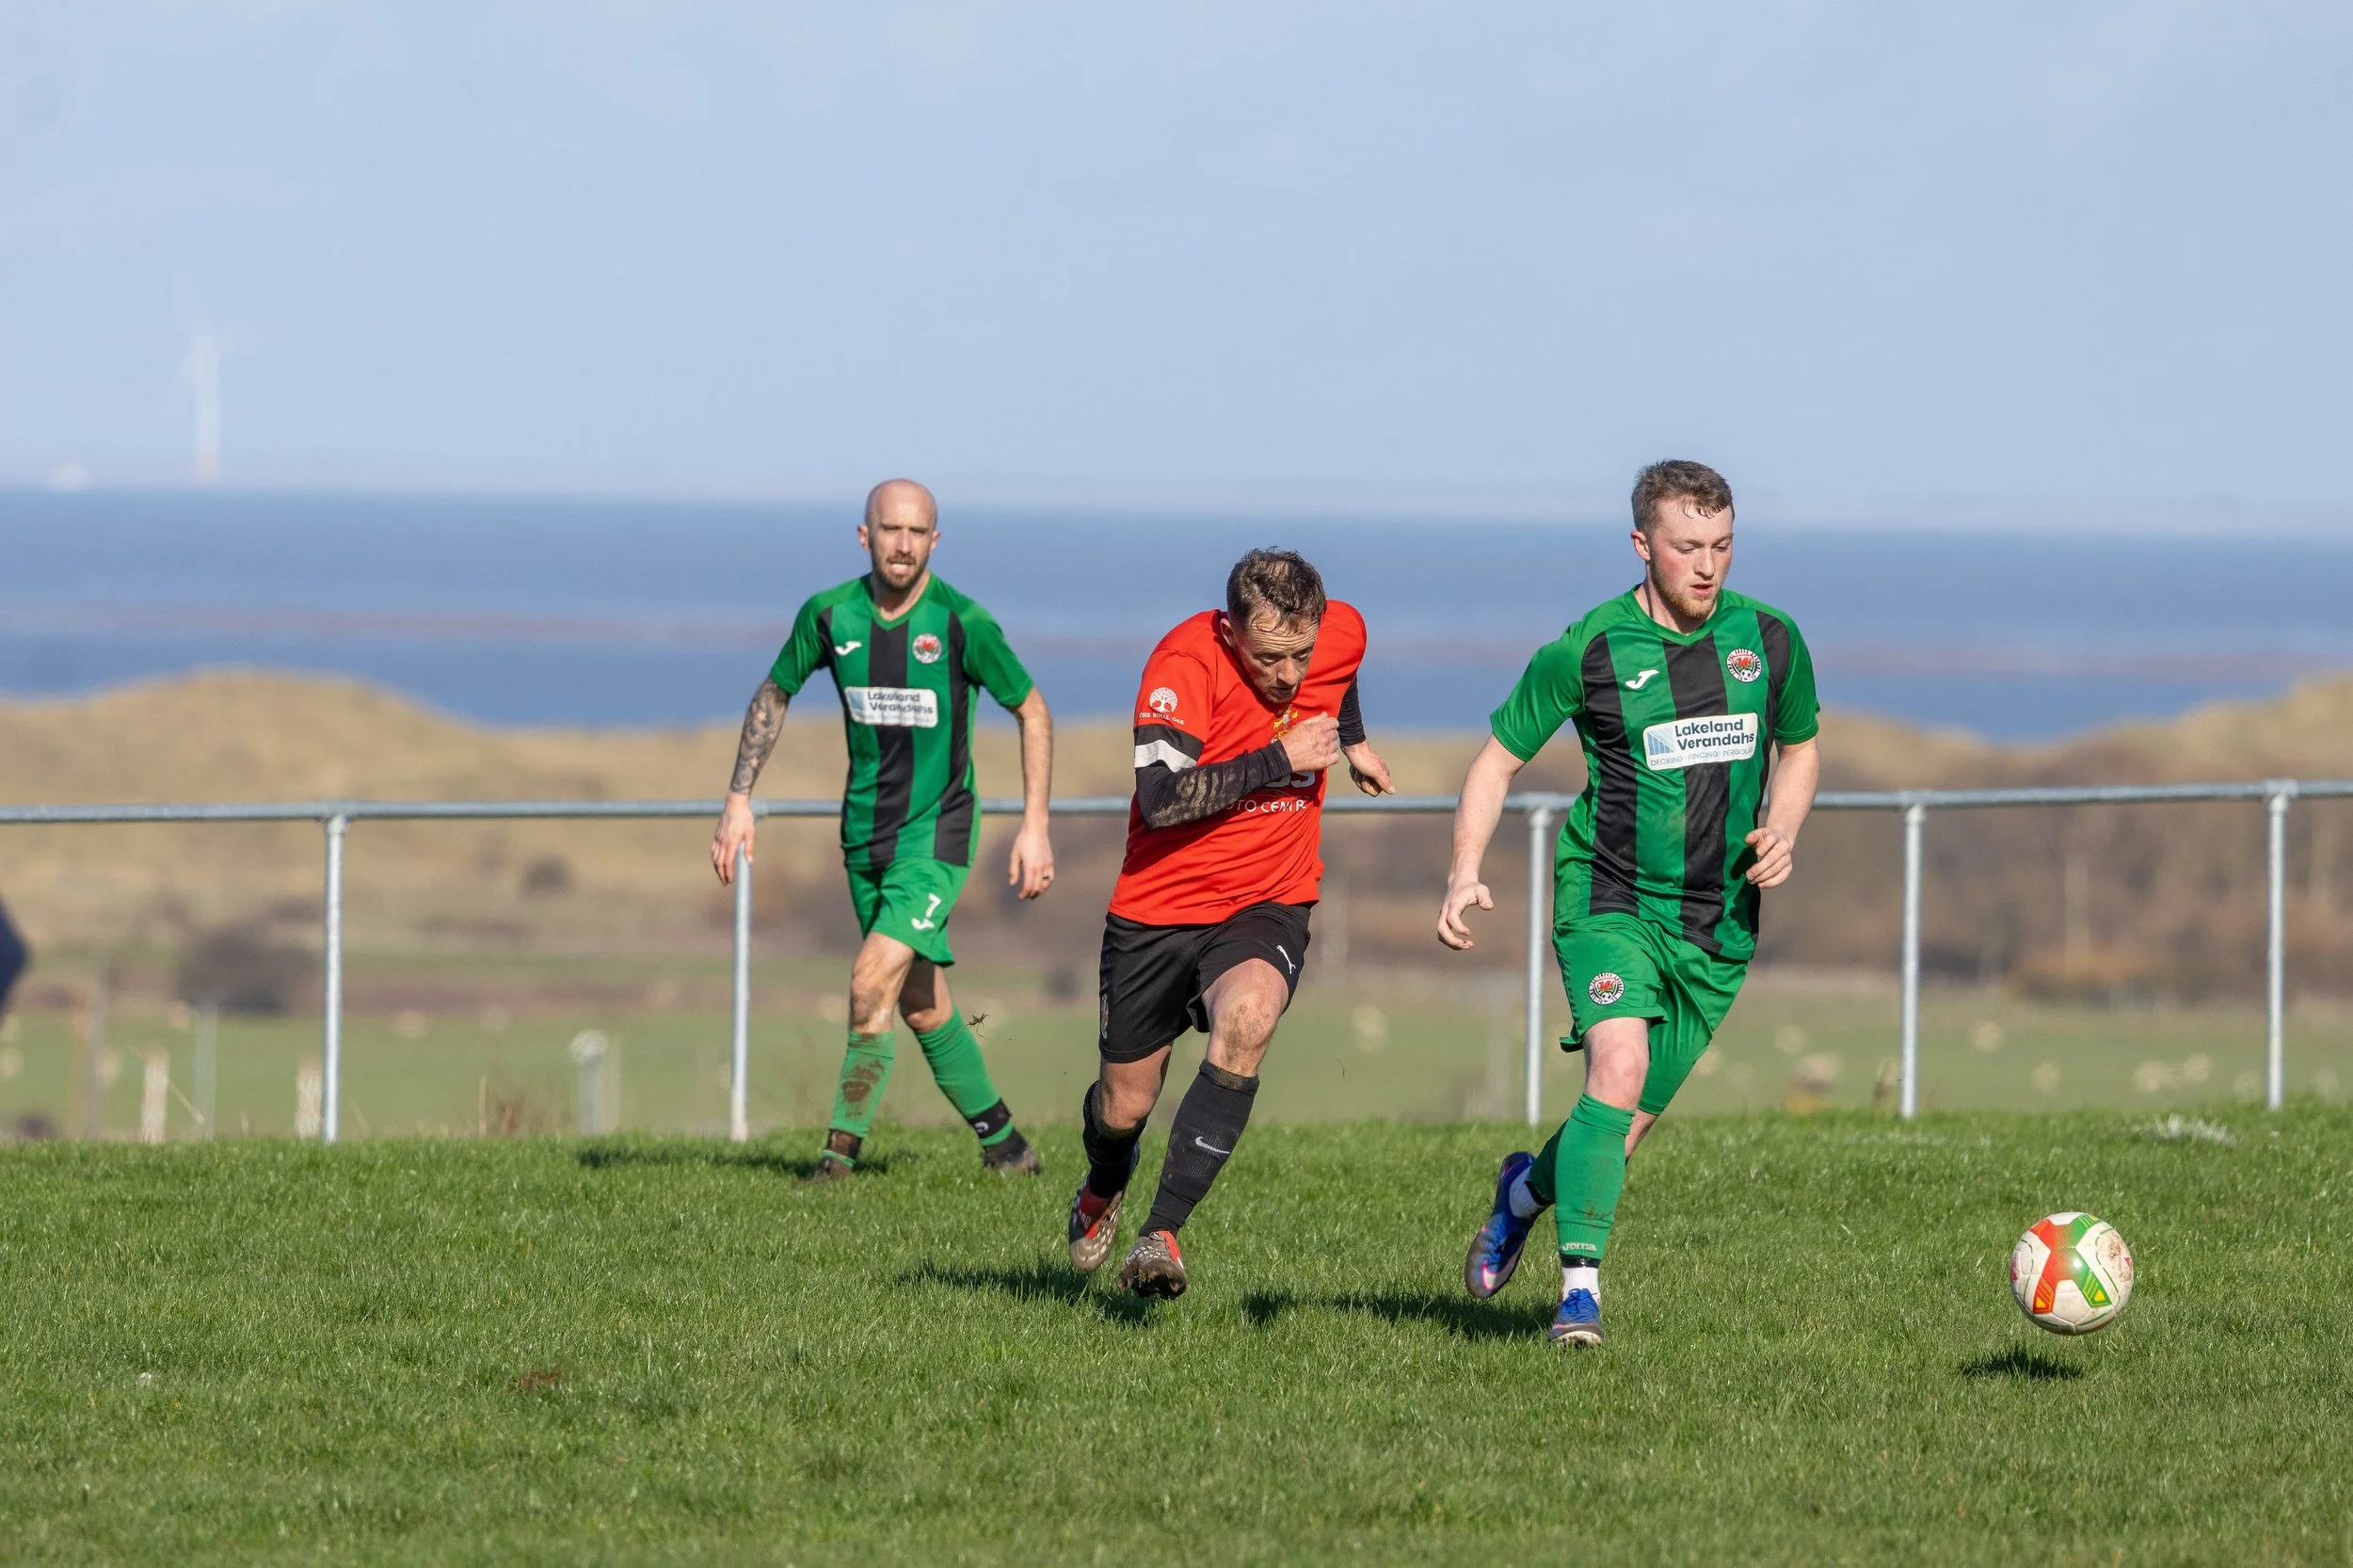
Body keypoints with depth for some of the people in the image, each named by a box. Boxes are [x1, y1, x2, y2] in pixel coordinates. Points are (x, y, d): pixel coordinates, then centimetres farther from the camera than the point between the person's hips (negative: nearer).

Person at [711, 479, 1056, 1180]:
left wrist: (1035, 826, -8)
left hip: (936, 832, -4)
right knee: (922, 1008, 10)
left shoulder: (961, 621, -14)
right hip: (865, 832, 4)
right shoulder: (829, 615, -5)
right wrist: (739, 799, 4)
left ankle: (843, 1149, -9)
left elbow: (1033, 712, -3)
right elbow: (774, 695, 11)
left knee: (874, 981, -18)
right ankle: (1001, 1141, 26)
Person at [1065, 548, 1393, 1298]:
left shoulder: (1342, 634, -8)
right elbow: (1161, 798, -32)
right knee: (1125, 1105, 9)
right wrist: (1280, 759, -29)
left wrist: (1354, 741, 34)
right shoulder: (1186, 660, -22)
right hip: (1158, 907, -2)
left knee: (1246, 1018, -32)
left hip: (1267, 906, 2)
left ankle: (1162, 1236, -28)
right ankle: (1101, 1193, 49)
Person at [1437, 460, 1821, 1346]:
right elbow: (1499, 760, 1)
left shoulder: (1769, 640, 0)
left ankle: (1528, 1189, 41)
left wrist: (1782, 833, -1)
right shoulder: (1588, 652, -9)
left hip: (1719, 923, 4)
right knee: (1619, 1068, -27)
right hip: (1612, 899, -4)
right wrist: (1466, 873, -13)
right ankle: (1580, 1287, -23)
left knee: (1627, 1125, 8)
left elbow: (1799, 747, 19)